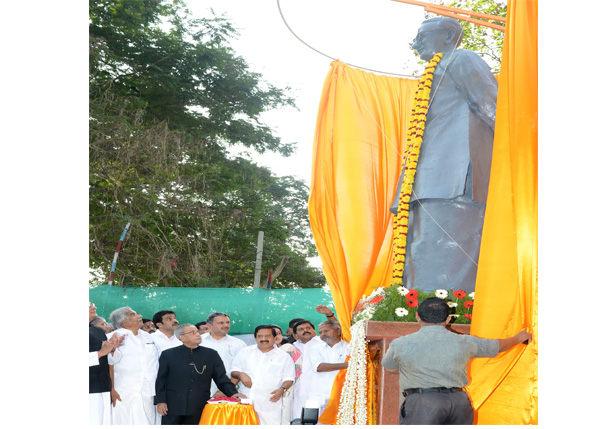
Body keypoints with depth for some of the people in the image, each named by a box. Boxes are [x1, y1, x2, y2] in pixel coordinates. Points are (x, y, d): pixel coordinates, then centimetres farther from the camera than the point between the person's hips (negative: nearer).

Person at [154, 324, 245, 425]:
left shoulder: (211, 354, 10)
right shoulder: (168, 354, 6)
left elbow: (221, 378, 7)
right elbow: (161, 380, 6)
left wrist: (233, 393, -8)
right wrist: (160, 401, -4)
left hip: (199, 409, 1)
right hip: (173, 408, -1)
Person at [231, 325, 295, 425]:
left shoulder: (283, 356, 9)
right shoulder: (245, 352, 14)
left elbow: (289, 379, 9)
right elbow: (233, 371, 17)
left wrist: (282, 389, -11)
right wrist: (240, 374, -6)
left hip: (270, 403, -1)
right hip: (245, 403, 2)